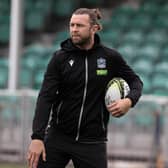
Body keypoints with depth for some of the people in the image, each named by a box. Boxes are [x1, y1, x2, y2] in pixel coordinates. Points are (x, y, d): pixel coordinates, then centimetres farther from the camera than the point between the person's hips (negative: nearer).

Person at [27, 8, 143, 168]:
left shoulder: (110, 57, -1)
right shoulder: (60, 58, -3)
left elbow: (135, 81, 13)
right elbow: (45, 97, -8)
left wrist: (129, 100, -11)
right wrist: (37, 137, -18)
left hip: (92, 141, 0)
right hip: (57, 137, 1)